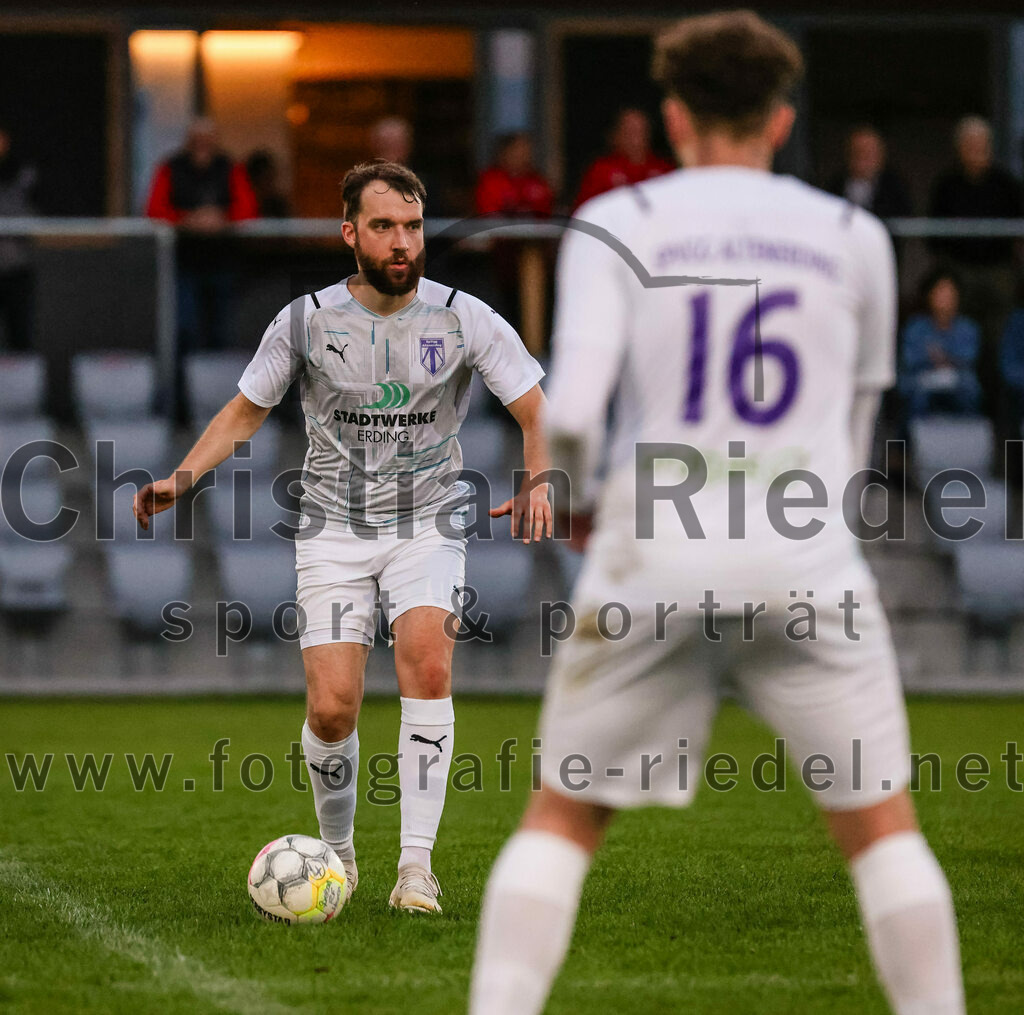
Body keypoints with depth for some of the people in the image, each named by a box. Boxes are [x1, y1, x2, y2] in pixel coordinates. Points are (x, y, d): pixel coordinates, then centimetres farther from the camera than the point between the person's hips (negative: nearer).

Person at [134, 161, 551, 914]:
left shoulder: (464, 318, -6)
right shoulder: (306, 321, -4)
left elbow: (538, 414, -2)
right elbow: (245, 413, 9)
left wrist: (538, 485, -21)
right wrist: (182, 478, -6)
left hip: (429, 523, -1)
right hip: (335, 531, 1)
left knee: (427, 658, -27)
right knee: (332, 709, -12)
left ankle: (417, 864, -24)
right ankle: (336, 851, 18)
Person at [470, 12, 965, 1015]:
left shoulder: (616, 224, 3)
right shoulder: (853, 237, 10)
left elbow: (570, 407, -8)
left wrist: (569, 503, 11)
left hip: (652, 556, 0)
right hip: (808, 559, 1)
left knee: (560, 815, 11)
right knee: (881, 825, 10)